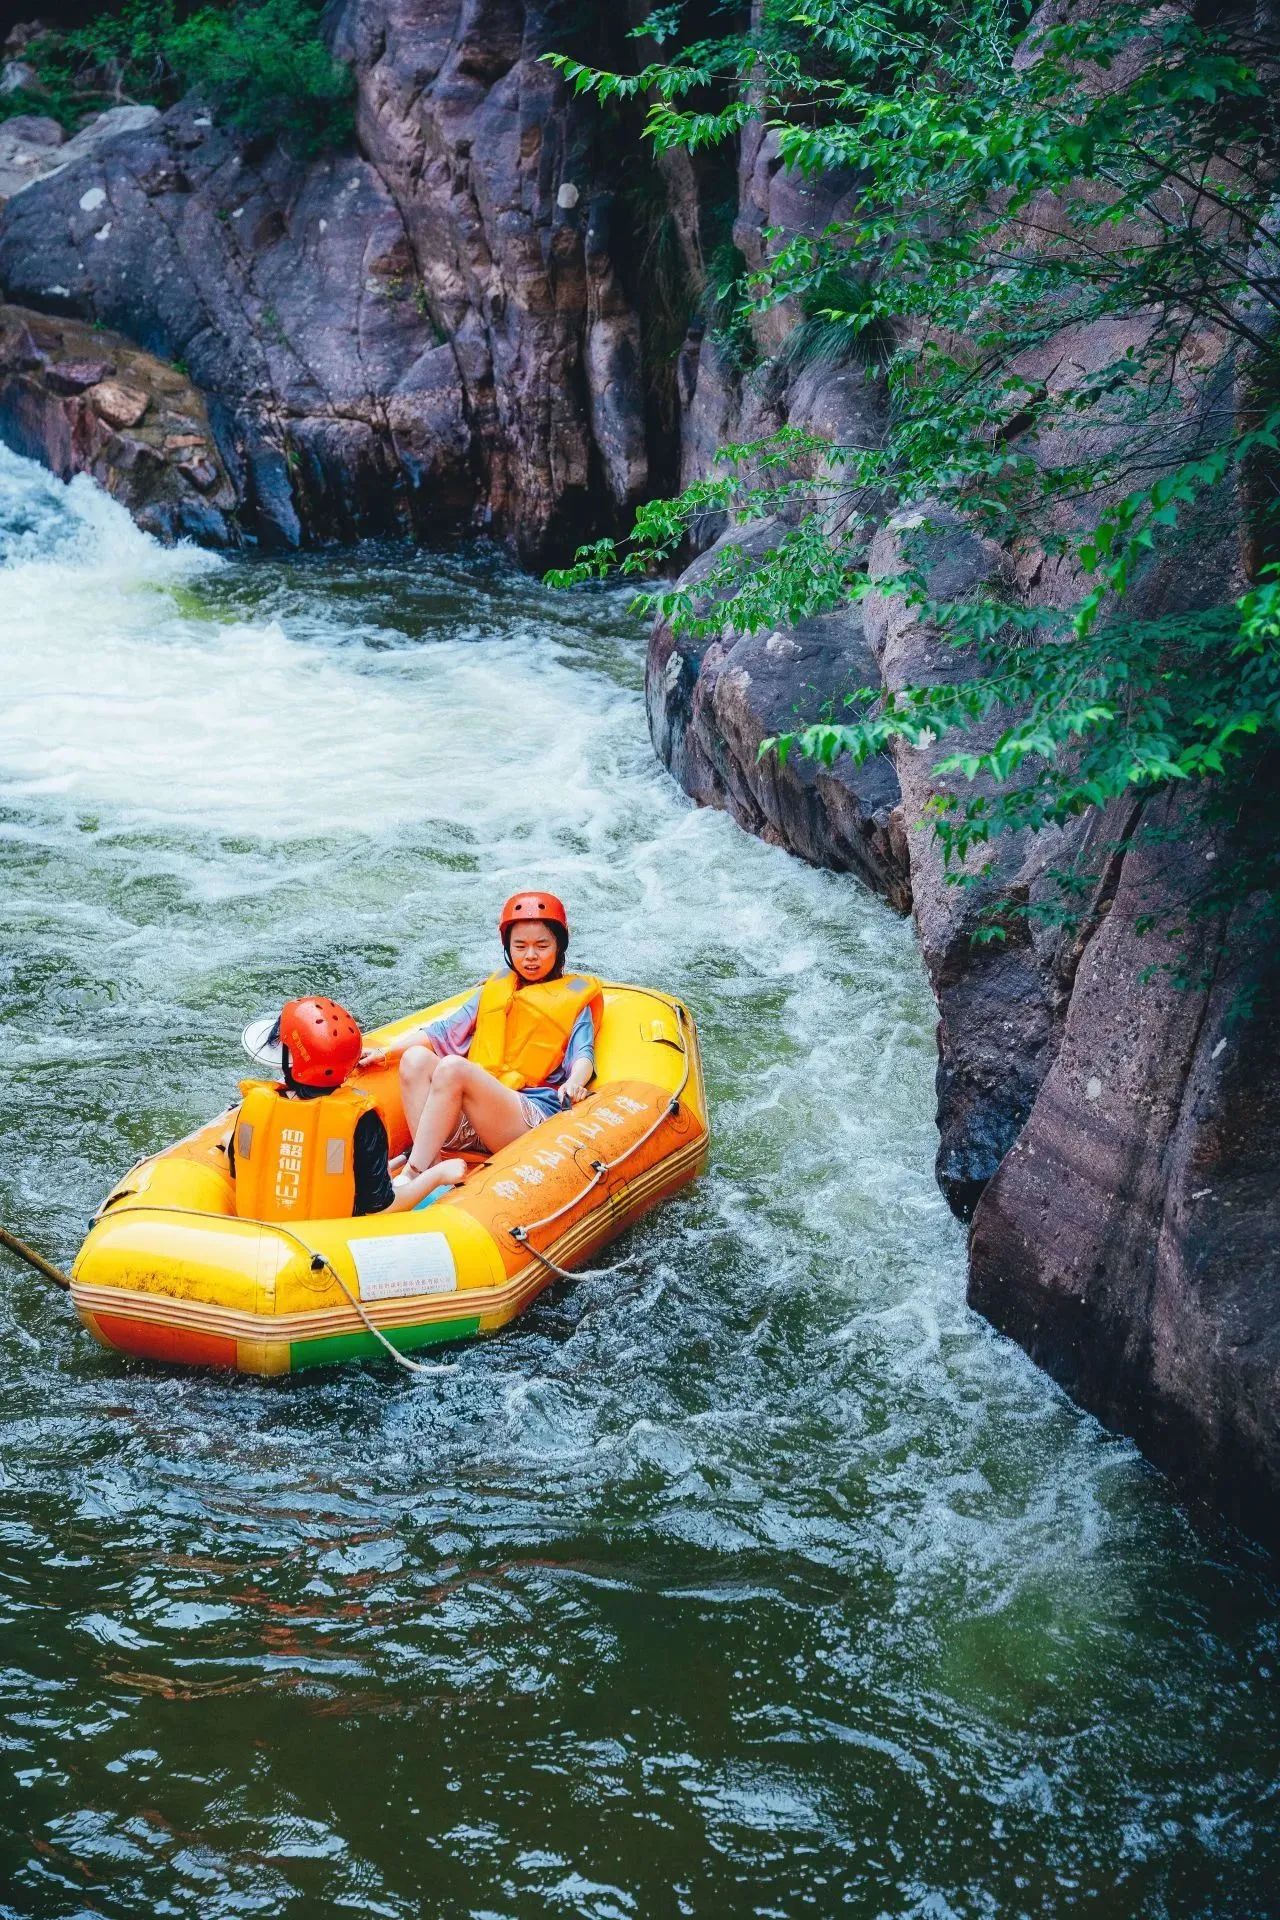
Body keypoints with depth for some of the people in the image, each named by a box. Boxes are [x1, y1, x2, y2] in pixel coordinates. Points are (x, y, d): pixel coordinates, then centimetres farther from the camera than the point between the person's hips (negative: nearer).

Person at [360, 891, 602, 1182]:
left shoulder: (573, 998, 15)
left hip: (532, 1116, -5)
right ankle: (430, 1166, -34)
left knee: (452, 1067, -30)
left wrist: (575, 1083, -24)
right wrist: (387, 1052, 7)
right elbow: (446, 1031, 22)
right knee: (415, 1058, -21)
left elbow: (583, 1054, 1)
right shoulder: (494, 990, 27)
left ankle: (411, 1177, -36)